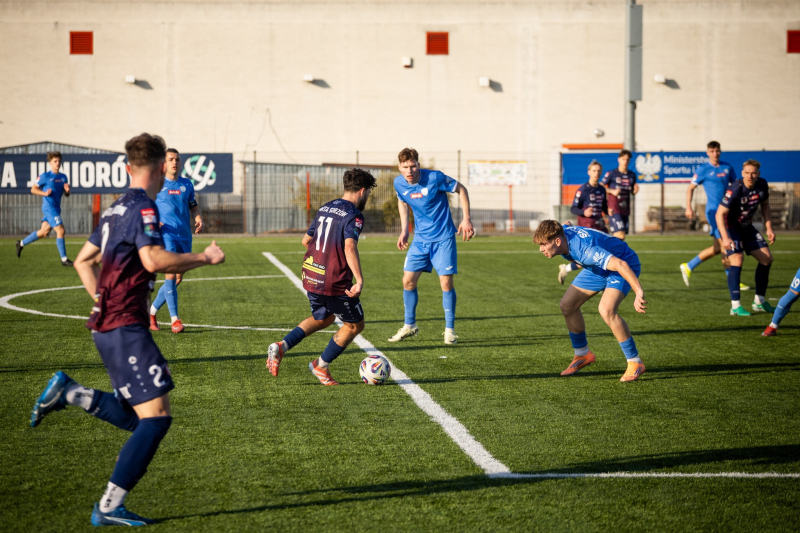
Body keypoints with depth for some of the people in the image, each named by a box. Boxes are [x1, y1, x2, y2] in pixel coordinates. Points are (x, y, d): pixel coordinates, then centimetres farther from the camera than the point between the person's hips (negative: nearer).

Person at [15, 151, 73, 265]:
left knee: (44, 232, 14)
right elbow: (33, 189, 0)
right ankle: (64, 259, -7)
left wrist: (67, 190, -7)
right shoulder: (45, 176, -7)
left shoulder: (63, 177, 10)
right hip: (49, 208, -7)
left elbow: (66, 194, 16)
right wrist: (45, 193, -16)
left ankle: (22, 243, 33)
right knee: (61, 231, -13)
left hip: (56, 208, 7)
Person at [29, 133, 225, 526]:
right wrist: (204, 258, -15)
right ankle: (109, 508, -10)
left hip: (108, 322, 9)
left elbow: (83, 261, 24)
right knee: (156, 417, -10)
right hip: (125, 327, -9)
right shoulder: (143, 208, -11)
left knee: (138, 417, 15)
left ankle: (68, 392, 10)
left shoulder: (116, 210, 17)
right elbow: (153, 259, -26)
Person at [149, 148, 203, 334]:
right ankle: (174, 319, -14)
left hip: (185, 236, 5)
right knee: (170, 275, -17)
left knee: (177, 280, 8)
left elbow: (194, 206, 22)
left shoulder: (187, 184, 12)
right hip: (166, 235, -5)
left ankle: (152, 311, 26)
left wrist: (199, 220, 2)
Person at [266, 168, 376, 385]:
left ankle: (281, 347, 11)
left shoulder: (325, 208, 11)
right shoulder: (353, 216, -13)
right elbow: (350, 247, -29)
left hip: (310, 276, 8)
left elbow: (306, 240, 19)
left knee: (322, 319, 29)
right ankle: (321, 366, 19)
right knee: (354, 325, 14)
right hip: (335, 282, -8)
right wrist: (359, 280, -35)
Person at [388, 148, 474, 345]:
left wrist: (466, 219, -11)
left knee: (446, 282, -8)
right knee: (408, 280, 0)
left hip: (443, 238, -4)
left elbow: (461, 190, -6)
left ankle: (450, 329, 6)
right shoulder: (399, 183, -6)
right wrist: (404, 231, 12)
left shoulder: (435, 178, -20)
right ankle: (409, 325, 18)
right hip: (420, 238, 4)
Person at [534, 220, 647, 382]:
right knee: (567, 305, 5)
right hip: (597, 268, 9)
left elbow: (620, 265, -48)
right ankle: (582, 355, 26)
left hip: (625, 265, -9)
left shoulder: (586, 250, -41)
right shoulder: (562, 233, -14)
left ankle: (635, 363, -15)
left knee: (606, 311, -31)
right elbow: (566, 225, 13)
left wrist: (639, 292, -55)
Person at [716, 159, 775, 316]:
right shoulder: (735, 190, -29)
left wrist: (769, 228, 1)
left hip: (747, 227, 7)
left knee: (767, 258, 4)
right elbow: (720, 214, -29)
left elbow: (765, 206, 10)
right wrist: (725, 238, -39)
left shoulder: (762, 185, -9)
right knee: (737, 260, -24)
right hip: (730, 227, -7)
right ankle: (735, 306, -21)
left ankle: (759, 302, 17)